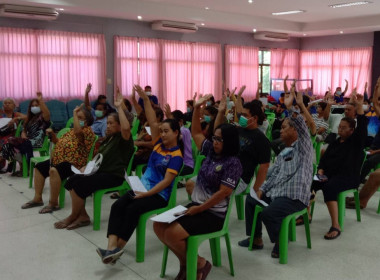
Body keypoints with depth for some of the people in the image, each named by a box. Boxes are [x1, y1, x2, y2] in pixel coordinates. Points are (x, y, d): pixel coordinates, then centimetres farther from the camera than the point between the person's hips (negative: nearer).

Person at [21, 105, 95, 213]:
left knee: (54, 170, -35)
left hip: (74, 163, -10)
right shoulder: (73, 130, 20)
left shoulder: (87, 130, -7)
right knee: (39, 167, 8)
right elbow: (60, 142, 27)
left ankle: (53, 203, -24)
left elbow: (77, 131, -32)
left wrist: (74, 113, -20)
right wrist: (52, 135, 8)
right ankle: (37, 198, 10)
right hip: (60, 160, 10)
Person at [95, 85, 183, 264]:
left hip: (160, 194, -6)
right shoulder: (159, 144, 9)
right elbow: (152, 122, 2)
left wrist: (147, 194, -24)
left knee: (133, 209, -31)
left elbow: (166, 181, -18)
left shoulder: (176, 156, -10)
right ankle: (112, 246, -34)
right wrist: (146, 99, -6)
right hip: (142, 186, 6)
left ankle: (118, 248, -22)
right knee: (117, 206, -20)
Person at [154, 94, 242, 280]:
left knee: (172, 234, -25)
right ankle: (185, 261, 12)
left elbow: (222, 193, -19)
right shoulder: (211, 152, 8)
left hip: (213, 214, -8)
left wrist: (199, 209, -17)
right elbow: (195, 132, 15)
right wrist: (197, 108, 5)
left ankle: (200, 264, 0)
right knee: (159, 226, -4)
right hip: (195, 205, 8)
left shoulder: (233, 163, -15)